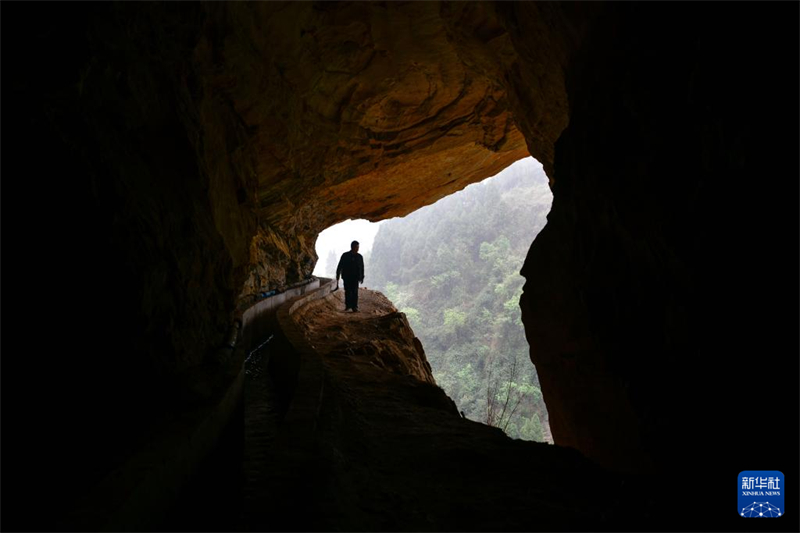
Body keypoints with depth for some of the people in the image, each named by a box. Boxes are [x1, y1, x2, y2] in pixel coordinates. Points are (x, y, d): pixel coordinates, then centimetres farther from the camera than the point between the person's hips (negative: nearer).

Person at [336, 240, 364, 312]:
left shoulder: (359, 257, 2)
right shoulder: (345, 255, -3)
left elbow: (362, 268, 10)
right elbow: (340, 266, 0)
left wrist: (362, 277, 12)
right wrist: (337, 277, -1)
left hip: (355, 278, 1)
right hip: (347, 277, 0)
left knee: (355, 292, -5)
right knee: (347, 292, 5)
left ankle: (354, 306, 0)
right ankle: (348, 305, 18)